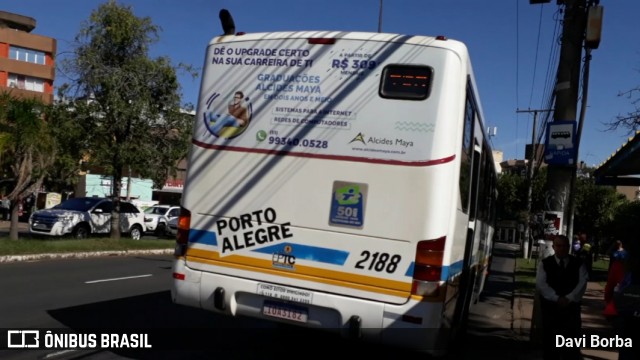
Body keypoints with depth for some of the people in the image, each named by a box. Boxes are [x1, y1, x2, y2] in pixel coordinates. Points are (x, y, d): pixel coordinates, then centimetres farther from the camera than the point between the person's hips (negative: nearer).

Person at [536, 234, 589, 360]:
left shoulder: (578, 264, 5)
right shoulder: (544, 263, 2)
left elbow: (582, 283, -5)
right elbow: (541, 284, -8)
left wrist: (569, 299, -17)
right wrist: (557, 298, -18)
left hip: (572, 308, 0)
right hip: (550, 308, 0)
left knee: (572, 345, 1)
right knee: (550, 344, 8)